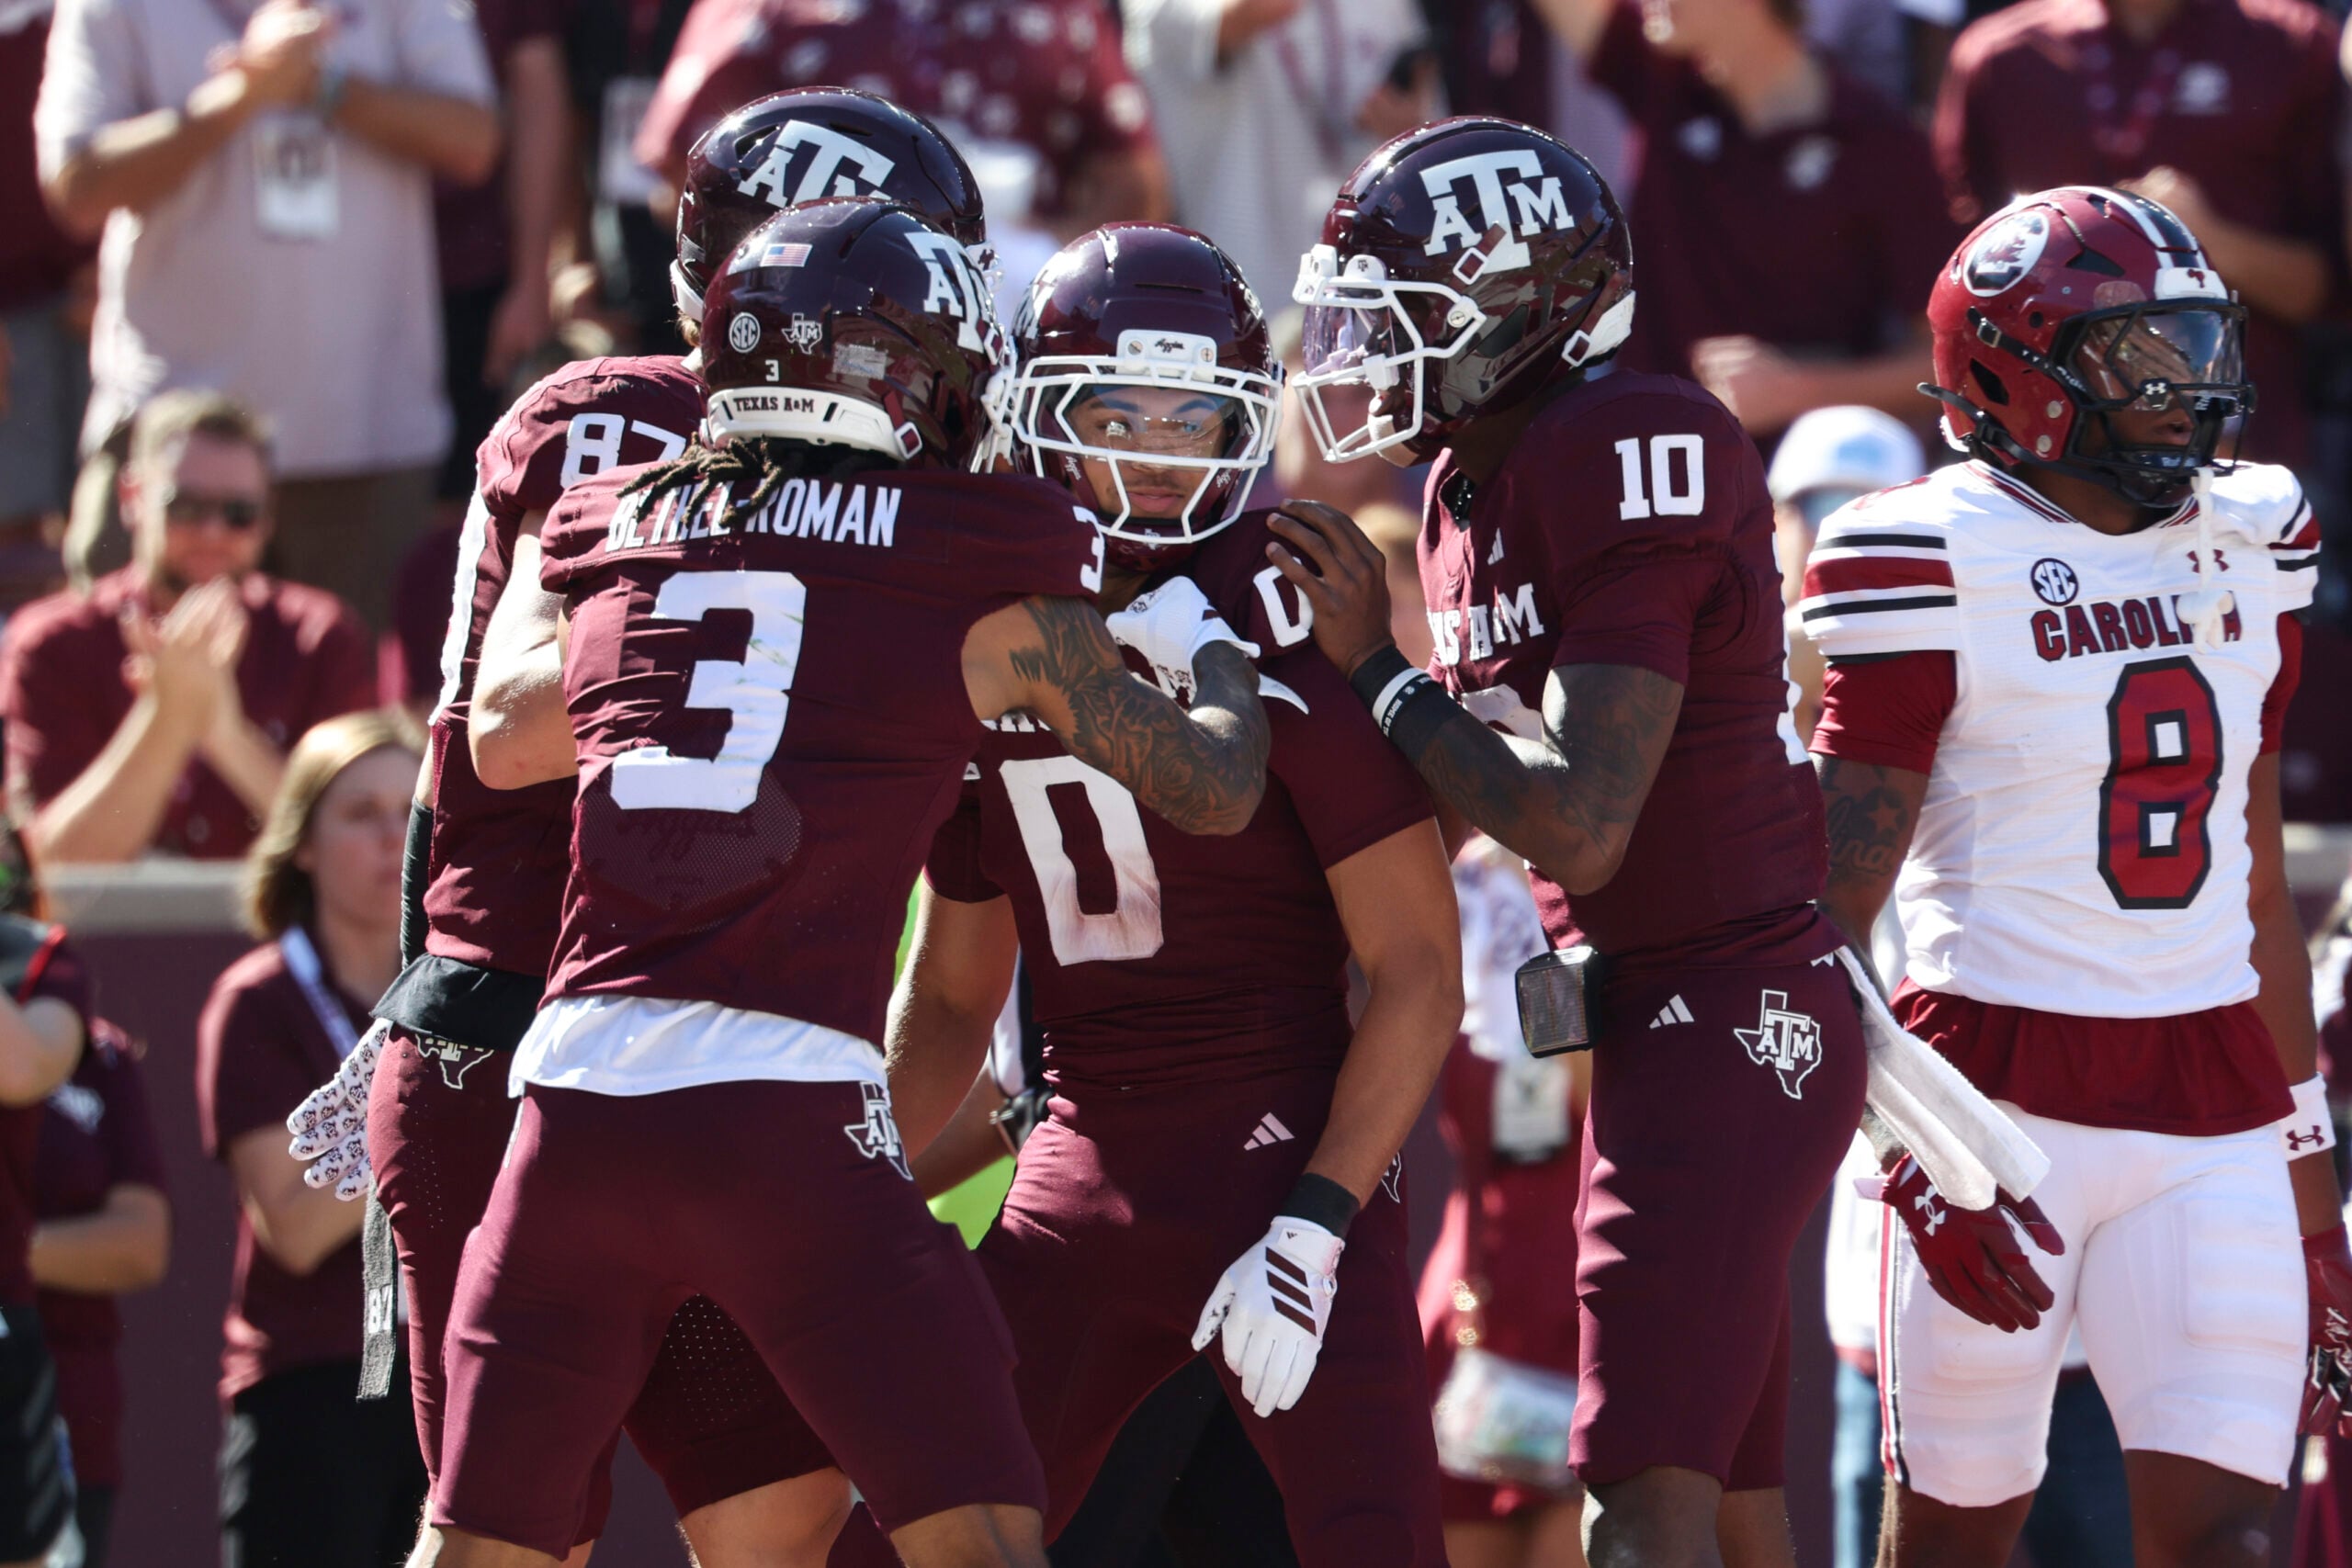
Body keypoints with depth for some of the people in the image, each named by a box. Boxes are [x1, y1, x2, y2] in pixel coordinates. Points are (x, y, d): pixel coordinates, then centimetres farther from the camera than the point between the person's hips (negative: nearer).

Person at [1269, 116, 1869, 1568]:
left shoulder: (1628, 461, -18)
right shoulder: (1473, 493, 12)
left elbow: (1577, 830, -22)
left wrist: (1378, 670, -13)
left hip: (1732, 1014, -10)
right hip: (1651, 1018, 10)